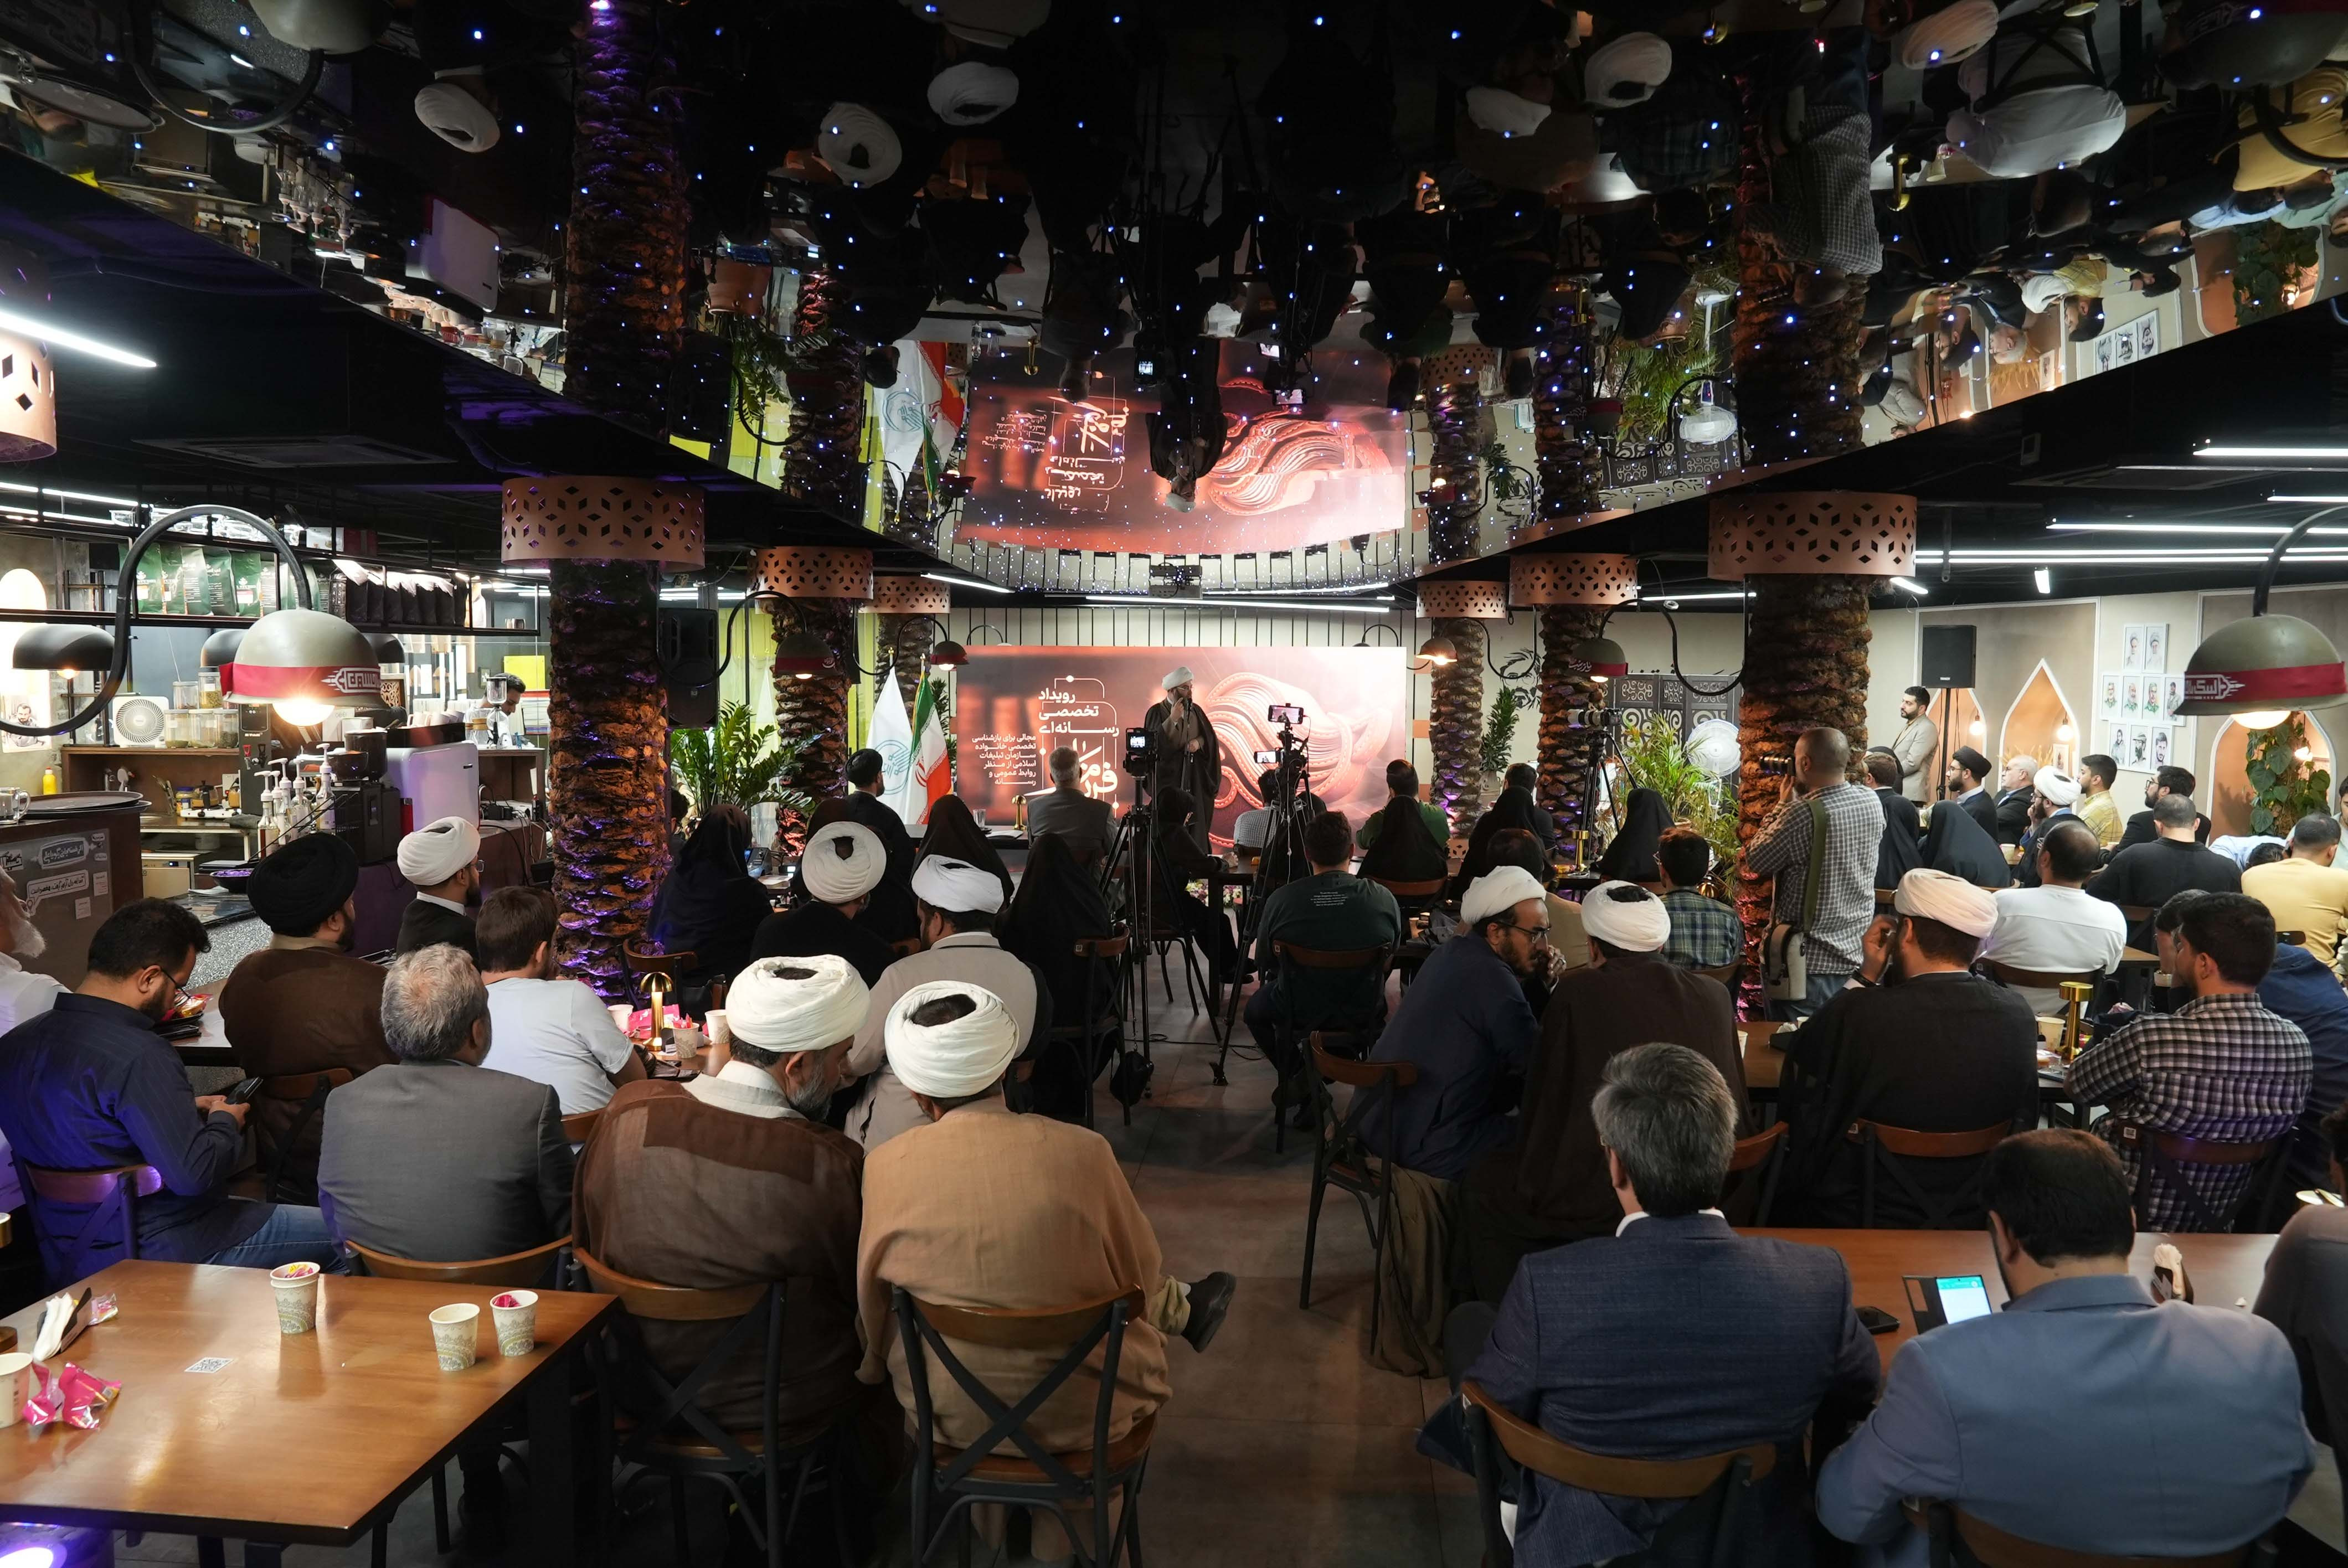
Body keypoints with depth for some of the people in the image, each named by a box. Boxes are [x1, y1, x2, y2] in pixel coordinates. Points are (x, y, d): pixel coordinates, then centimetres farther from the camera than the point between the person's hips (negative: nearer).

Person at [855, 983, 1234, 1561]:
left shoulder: (884, 1166, -18)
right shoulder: (1081, 1151, -22)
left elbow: (871, 1297, -1)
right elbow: (1140, 1277, -7)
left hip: (949, 1409, 3)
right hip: (1081, 1409, -2)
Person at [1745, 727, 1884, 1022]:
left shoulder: (1802, 814, -23)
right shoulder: (1873, 803, -1)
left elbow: (1755, 862, -10)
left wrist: (1783, 806, -3)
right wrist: (1800, 802, 12)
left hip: (1809, 963, -7)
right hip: (1856, 954, 7)